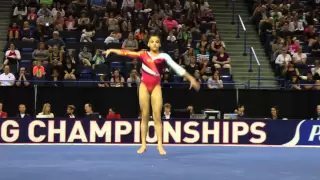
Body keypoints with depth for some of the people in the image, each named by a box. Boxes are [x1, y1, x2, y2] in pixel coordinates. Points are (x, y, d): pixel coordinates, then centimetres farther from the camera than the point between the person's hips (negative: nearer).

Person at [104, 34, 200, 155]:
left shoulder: (163, 56, 3)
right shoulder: (143, 54, 6)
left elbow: (176, 67, -1)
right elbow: (127, 53, 8)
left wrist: (190, 78, -5)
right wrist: (112, 50, 6)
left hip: (156, 87, -1)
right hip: (144, 86, 1)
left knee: (157, 116, -6)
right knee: (145, 116, 4)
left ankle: (160, 145, -6)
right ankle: (143, 144, 7)